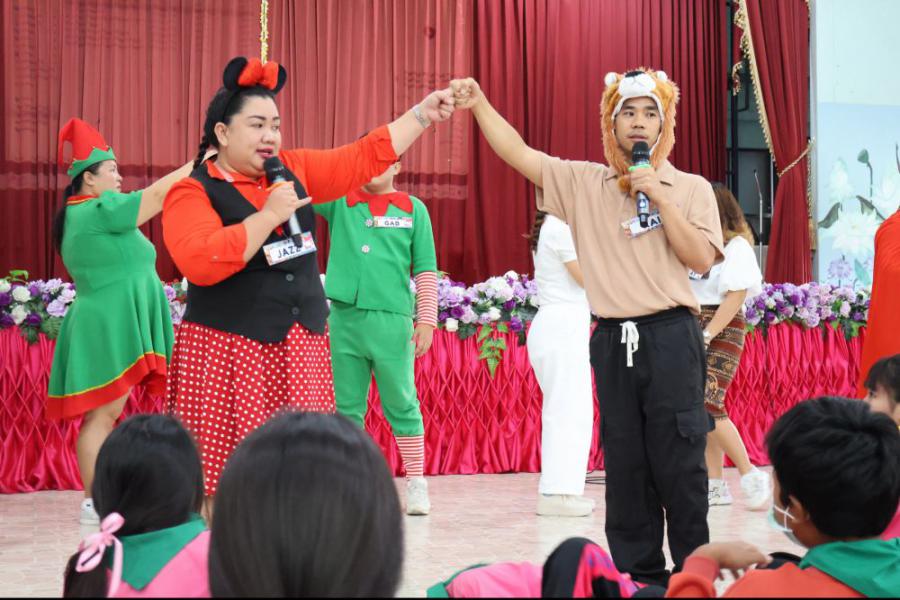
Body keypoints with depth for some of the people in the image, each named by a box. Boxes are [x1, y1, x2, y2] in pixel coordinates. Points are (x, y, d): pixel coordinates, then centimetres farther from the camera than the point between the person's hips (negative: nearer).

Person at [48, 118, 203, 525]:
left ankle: (97, 499, 8)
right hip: (108, 327, -10)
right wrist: (198, 165, -6)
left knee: (105, 414, 7)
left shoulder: (82, 216, 18)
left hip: (108, 326, 10)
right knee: (103, 414, -9)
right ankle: (94, 503, -9)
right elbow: (156, 195, -13)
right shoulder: (96, 209, -13)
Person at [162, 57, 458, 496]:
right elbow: (200, 261, -22)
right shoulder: (192, 192, -7)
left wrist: (423, 113, 12)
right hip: (229, 349, -6)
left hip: (301, 345, 6)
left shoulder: (293, 170, 12)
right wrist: (269, 215, -17)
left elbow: (365, 158, 16)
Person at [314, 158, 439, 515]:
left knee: (402, 407, 2)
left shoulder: (413, 209, 7)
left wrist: (426, 321, -2)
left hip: (392, 320, -2)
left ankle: (416, 485, 9)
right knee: (348, 408, 6)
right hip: (344, 317, 2)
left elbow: (426, 269, 5)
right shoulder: (338, 202, 10)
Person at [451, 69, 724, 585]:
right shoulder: (583, 183, 8)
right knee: (624, 466, 8)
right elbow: (518, 153, 2)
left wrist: (660, 197, -12)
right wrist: (479, 104, -10)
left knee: (679, 464, -1)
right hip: (613, 341, 3)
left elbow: (701, 258, -8)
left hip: (670, 338, -2)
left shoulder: (691, 189, 3)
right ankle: (638, 575, 17)